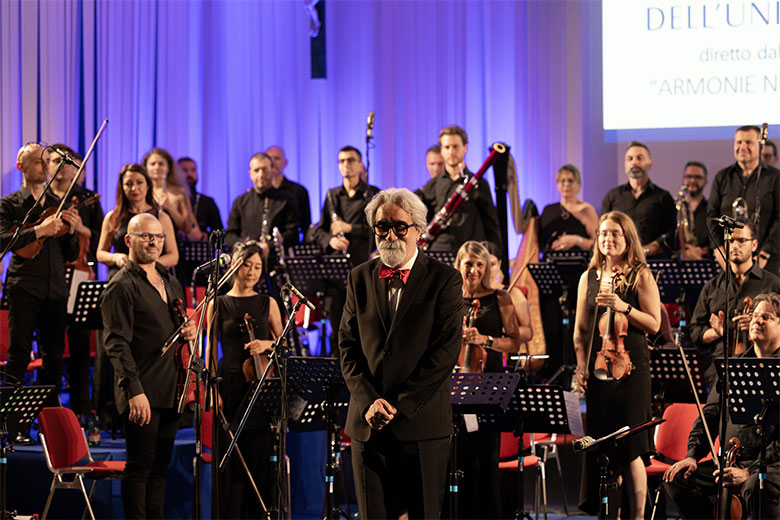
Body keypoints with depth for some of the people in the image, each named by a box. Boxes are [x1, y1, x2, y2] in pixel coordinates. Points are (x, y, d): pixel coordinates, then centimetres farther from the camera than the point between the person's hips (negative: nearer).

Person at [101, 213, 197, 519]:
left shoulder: (169, 281, 17)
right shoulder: (121, 287, -8)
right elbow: (117, 344, -15)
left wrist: (190, 330, 5)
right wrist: (134, 390, -23)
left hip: (170, 391, 8)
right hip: (142, 395, -8)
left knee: (160, 466, 11)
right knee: (140, 467, -6)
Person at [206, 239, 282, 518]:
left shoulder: (268, 303, 10)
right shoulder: (218, 304, 7)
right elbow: (212, 349, 5)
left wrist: (266, 344, -11)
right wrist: (213, 388, -4)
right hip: (231, 385, -1)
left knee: (260, 456, -2)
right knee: (232, 456, -2)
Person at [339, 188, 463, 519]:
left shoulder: (444, 279, -1)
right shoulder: (360, 278, 11)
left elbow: (446, 351, -8)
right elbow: (348, 346, 8)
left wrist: (400, 405, -12)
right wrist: (368, 401, -8)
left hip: (422, 421, -3)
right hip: (368, 423, 3)